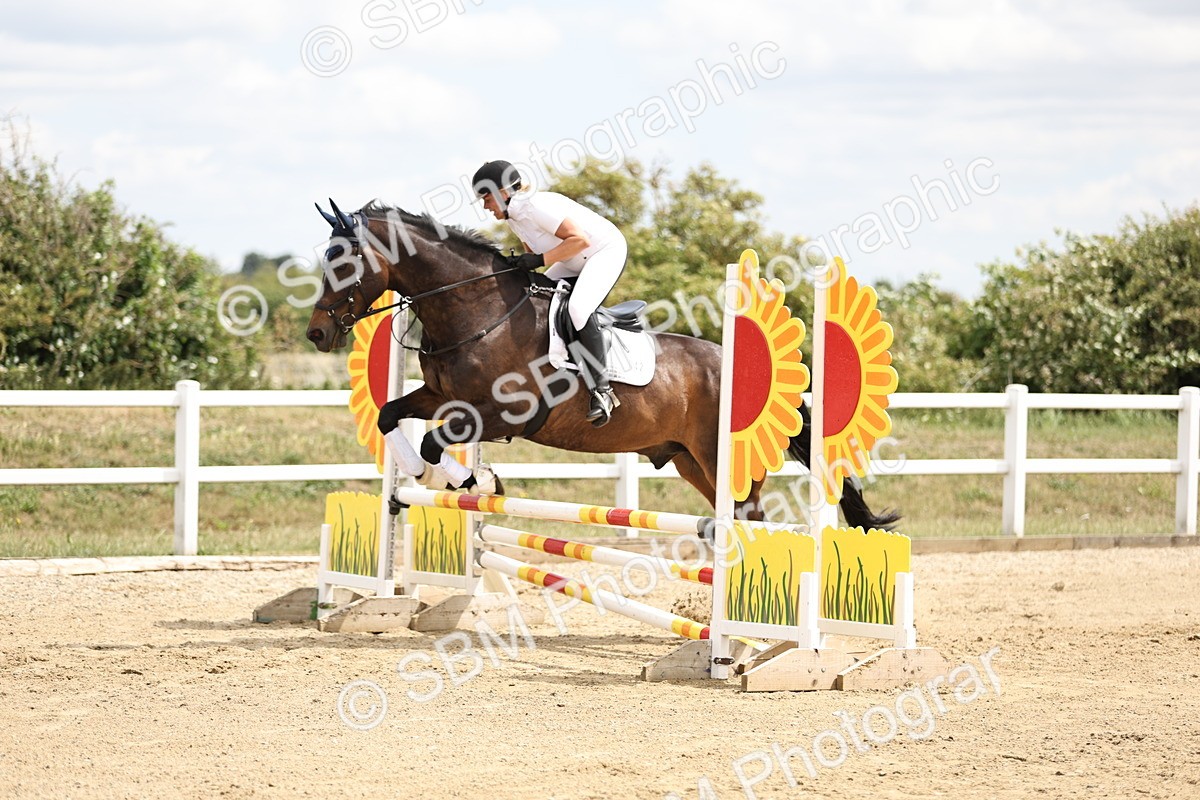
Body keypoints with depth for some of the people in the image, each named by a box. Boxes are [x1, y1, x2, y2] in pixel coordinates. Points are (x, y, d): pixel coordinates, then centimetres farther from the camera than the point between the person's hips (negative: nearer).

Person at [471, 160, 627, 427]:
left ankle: (602, 389, -28)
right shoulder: (512, 217, 3)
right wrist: (517, 266, -4)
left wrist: (539, 259, -31)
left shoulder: (536, 206, -26)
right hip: (576, 264, 11)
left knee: (578, 308, -30)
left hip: (607, 252, -11)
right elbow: (533, 251, 16)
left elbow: (580, 239, -30)